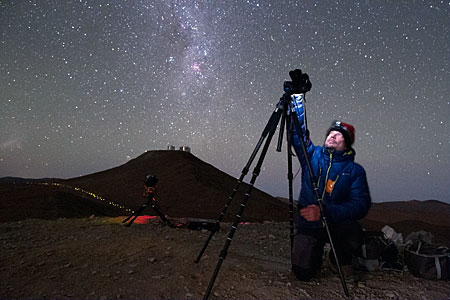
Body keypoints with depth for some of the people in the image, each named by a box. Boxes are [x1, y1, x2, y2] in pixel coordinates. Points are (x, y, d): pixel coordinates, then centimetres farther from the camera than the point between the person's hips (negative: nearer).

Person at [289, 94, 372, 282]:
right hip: (308, 225, 2)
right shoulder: (312, 155, 3)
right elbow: (298, 131, -1)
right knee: (303, 272, -14)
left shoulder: (355, 170, -4)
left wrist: (324, 212, -29)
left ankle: (343, 262, 2)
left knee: (353, 234, -35)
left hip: (338, 223, -1)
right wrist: (296, 98, -9)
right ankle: (317, 252, 22)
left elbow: (361, 205, -16)